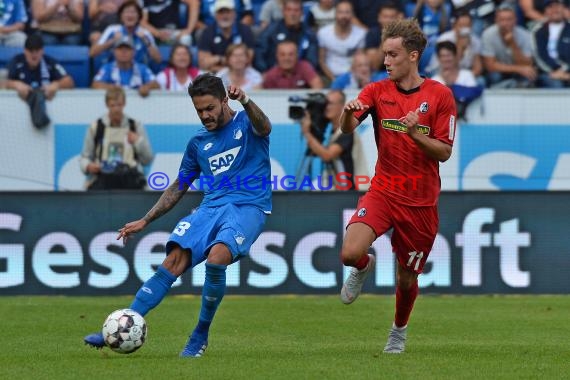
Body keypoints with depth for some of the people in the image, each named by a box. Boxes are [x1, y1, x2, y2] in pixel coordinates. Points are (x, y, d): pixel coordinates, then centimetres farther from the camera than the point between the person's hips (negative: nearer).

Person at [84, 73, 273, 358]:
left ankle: (200, 337, -15)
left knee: (216, 258, -31)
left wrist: (245, 102, -43)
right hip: (211, 206, 5)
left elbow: (264, 128, -21)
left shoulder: (245, 123, 4)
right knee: (173, 262, -16)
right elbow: (179, 187, 27)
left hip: (248, 207, -5)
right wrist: (144, 221, 21)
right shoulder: (198, 142, 19)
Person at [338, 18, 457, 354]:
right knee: (350, 253, -23)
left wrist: (416, 134, -23)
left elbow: (444, 152, -6)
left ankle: (399, 331, 40)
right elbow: (347, 128, -13)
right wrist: (348, 112, -36)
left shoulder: (440, 95, -5)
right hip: (383, 192, 1)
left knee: (407, 279, 9)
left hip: (421, 203, -1)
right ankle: (364, 267, 16)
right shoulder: (378, 91, 1)